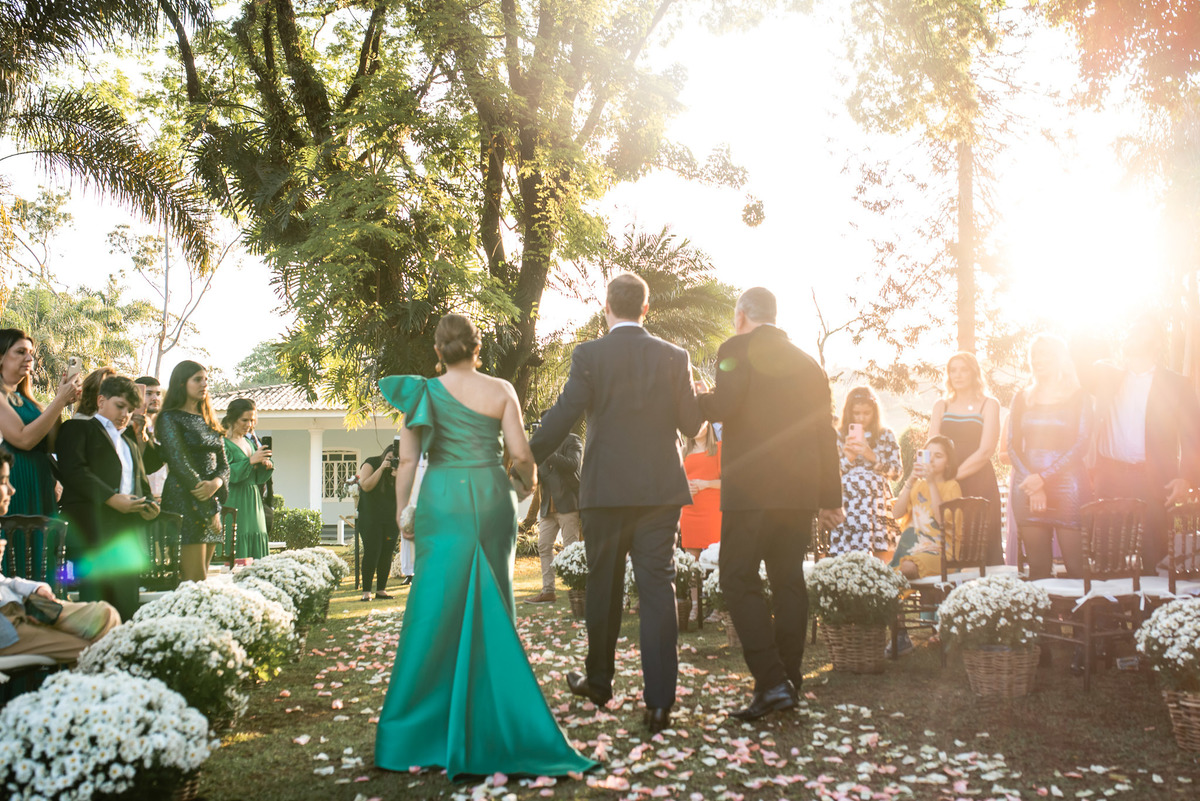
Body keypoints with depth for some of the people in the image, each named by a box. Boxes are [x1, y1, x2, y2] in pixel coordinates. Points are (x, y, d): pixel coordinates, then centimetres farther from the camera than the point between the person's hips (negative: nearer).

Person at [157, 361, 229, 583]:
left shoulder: (208, 420, 19)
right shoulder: (170, 418, -2)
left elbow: (223, 464, 16)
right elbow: (179, 464, -10)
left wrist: (216, 483, -8)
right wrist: (209, 509, -12)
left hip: (212, 502, 7)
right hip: (185, 500, -7)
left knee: (202, 577, 4)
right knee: (195, 579, -12)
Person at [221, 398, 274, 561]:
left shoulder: (249, 441, 17)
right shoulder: (223, 442, -5)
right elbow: (226, 473, -18)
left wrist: (267, 466, -2)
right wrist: (251, 461, -20)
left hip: (253, 504, 7)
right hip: (233, 504, -7)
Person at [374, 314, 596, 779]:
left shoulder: (425, 393, 2)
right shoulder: (500, 391, 1)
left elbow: (407, 460, 0)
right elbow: (521, 455, -1)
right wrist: (525, 483, 20)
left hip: (443, 500, 0)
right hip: (491, 499, 1)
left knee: (440, 605, 4)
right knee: (492, 605, 10)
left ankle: (424, 724, 8)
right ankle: (495, 715, 18)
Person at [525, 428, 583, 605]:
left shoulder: (572, 441, 0)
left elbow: (573, 464, -18)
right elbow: (536, 476, 16)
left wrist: (548, 453, -24)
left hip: (567, 503, -7)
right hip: (548, 506, 7)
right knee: (544, 546, 3)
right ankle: (548, 591, 7)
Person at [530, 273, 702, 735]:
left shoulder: (589, 355, -5)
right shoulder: (674, 357, 2)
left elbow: (562, 416, -11)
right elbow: (691, 424, 2)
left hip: (605, 489, -1)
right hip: (661, 489, 1)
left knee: (603, 588, 14)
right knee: (658, 589, 1)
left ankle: (599, 682, 30)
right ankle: (659, 701, -4)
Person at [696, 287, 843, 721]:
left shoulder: (737, 349, -3)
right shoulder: (807, 362, 17)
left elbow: (724, 406, -18)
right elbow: (825, 432, 16)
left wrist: (695, 398, 4)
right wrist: (831, 498, 20)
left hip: (751, 488, -7)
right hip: (800, 489, 7)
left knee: (740, 580, -4)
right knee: (788, 580, 11)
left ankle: (772, 682, -13)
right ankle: (789, 681, 16)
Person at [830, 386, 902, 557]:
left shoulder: (885, 435, 11)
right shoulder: (839, 436, 11)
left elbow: (898, 472, 3)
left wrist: (873, 456, -8)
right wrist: (848, 458, -7)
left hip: (878, 502, 0)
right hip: (848, 505, 0)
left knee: (882, 558, -9)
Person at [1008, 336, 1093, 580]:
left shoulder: (1078, 398, 6)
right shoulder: (1022, 399, 14)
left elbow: (1081, 444, -4)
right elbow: (1013, 446, 8)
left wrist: (1044, 477, -13)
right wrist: (1032, 482, -7)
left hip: (1066, 484, -3)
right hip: (1028, 485, 3)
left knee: (1076, 566, -8)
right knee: (1037, 567, 1)